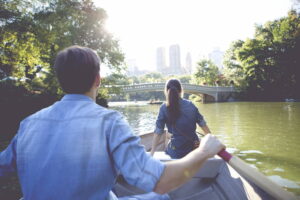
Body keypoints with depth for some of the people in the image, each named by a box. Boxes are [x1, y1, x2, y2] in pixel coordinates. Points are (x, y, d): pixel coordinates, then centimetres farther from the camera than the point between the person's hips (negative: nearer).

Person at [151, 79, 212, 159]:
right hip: (194, 147, 4)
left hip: (177, 152, -4)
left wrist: (152, 153, -5)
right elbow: (203, 125, 5)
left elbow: (158, 132, -10)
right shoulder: (191, 105, 1)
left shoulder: (164, 108, -8)